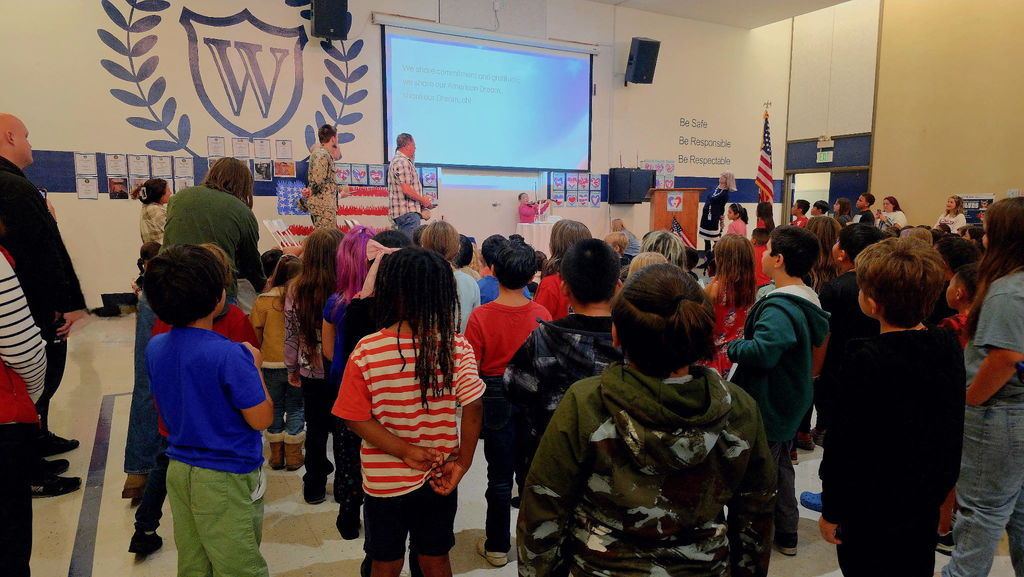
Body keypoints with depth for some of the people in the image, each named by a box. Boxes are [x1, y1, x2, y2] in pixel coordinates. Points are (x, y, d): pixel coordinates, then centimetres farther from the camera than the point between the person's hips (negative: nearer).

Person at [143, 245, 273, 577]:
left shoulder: (154, 348, -2)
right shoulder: (229, 355, -25)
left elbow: (163, 413, 12)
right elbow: (261, 419, -18)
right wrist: (254, 366, -7)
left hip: (179, 471, 7)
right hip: (227, 479, -7)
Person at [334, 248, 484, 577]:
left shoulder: (367, 351, -18)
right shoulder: (457, 347, -16)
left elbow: (355, 418, -15)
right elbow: (473, 410, -16)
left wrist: (406, 452, -13)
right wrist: (462, 464, -6)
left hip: (385, 481, -1)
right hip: (438, 478, 1)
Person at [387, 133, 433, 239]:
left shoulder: (396, 160, 21)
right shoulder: (402, 163, -13)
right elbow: (406, 190, -20)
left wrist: (422, 199, 20)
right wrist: (423, 200, -7)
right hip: (408, 211, -11)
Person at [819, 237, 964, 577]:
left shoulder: (866, 362, -27)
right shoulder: (949, 346, -5)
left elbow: (846, 443, -22)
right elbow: (952, 429, 6)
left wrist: (832, 511, -10)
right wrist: (939, 487, 20)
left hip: (871, 512, -6)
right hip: (927, 502, 7)